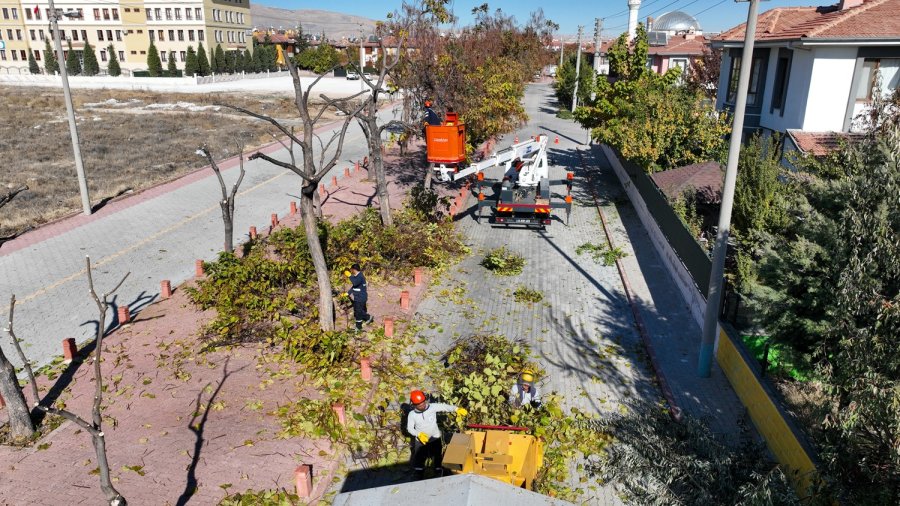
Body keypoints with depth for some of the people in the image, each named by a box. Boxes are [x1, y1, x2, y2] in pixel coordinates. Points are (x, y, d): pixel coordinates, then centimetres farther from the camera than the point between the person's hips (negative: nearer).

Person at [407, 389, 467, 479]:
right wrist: (419, 434, -26)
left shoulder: (432, 407, -18)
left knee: (437, 460, 8)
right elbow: (410, 428, -8)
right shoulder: (412, 414, -14)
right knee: (418, 460, 11)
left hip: (435, 439, -1)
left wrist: (456, 409, -43)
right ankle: (419, 480, 32)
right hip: (420, 441, 1)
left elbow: (444, 407, -26)